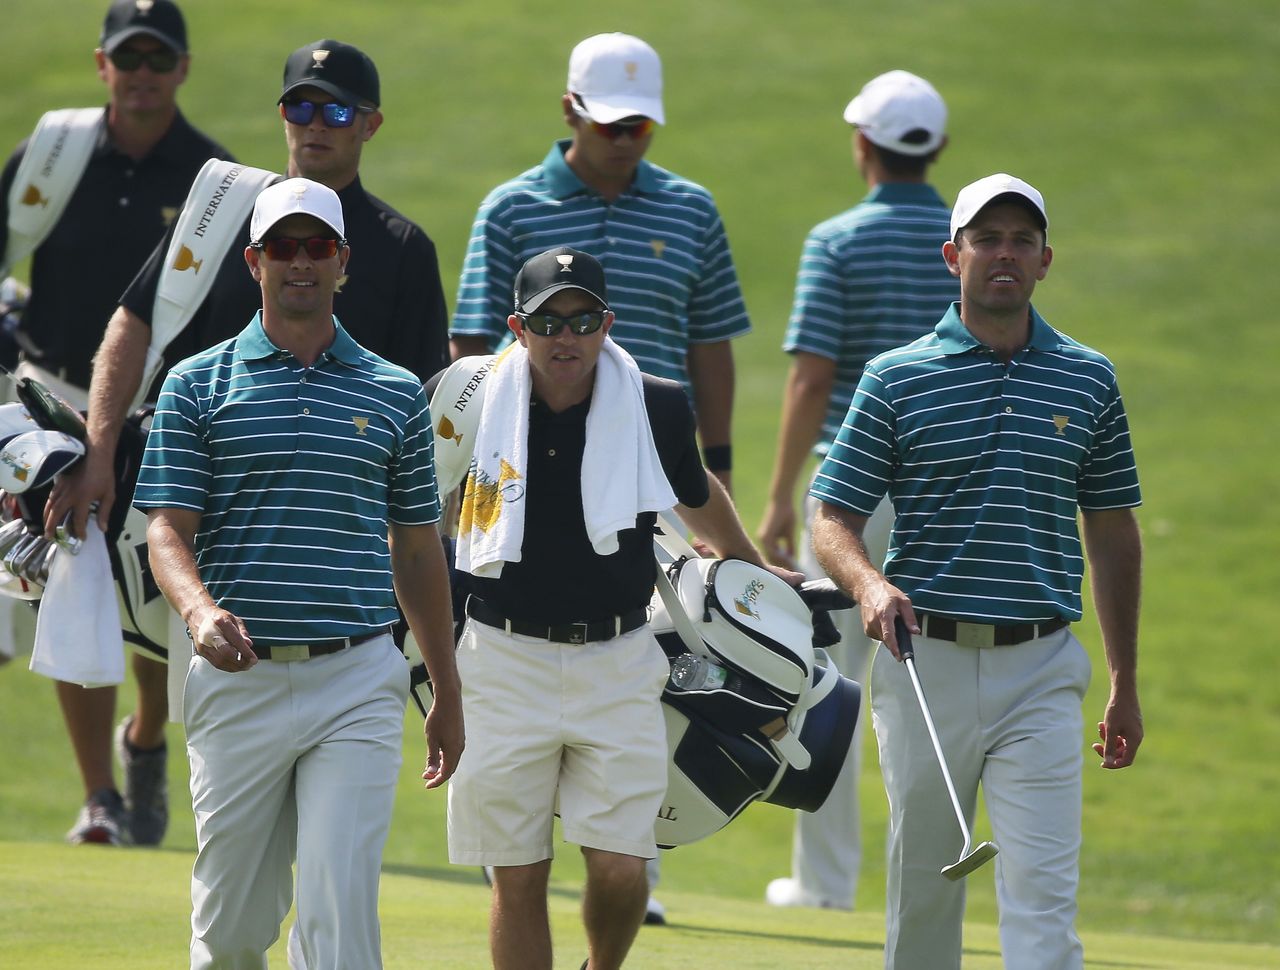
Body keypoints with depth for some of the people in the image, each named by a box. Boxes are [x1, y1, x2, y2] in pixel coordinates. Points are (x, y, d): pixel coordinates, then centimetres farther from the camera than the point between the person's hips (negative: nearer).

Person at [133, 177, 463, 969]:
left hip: (357, 681, 0)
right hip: (240, 681, 0)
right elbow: (168, 527, -3)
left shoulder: (397, 393, 10)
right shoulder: (198, 386, 5)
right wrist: (200, 610, -24)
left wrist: (448, 694, 17)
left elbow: (418, 550, 16)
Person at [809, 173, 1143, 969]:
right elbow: (835, 519, 2)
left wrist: (1126, 684, 14)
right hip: (925, 660, 0)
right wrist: (868, 583, -21)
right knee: (922, 886, 9)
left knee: (1043, 897, -11)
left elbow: (1113, 535, 15)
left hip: (1040, 670, 0)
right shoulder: (896, 379, 3)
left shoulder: (1090, 380, 8)